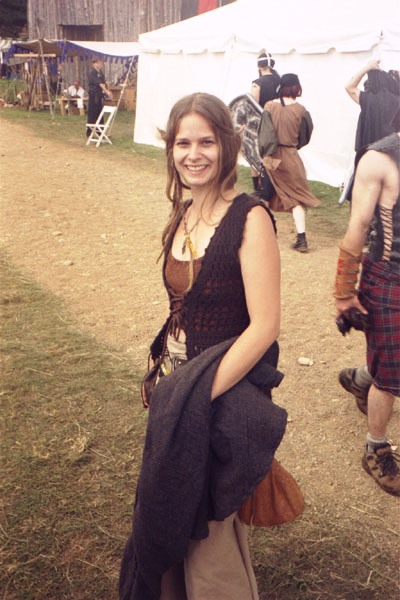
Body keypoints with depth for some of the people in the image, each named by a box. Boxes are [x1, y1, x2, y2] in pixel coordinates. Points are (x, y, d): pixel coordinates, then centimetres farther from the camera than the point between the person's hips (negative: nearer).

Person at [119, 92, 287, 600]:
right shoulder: (183, 216, 4)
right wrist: (175, 383, 6)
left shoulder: (250, 218, -18)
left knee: (208, 527, 11)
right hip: (181, 382, 7)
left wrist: (202, 396, -21)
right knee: (174, 514, 22)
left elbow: (264, 326, -22)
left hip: (228, 390, -7)